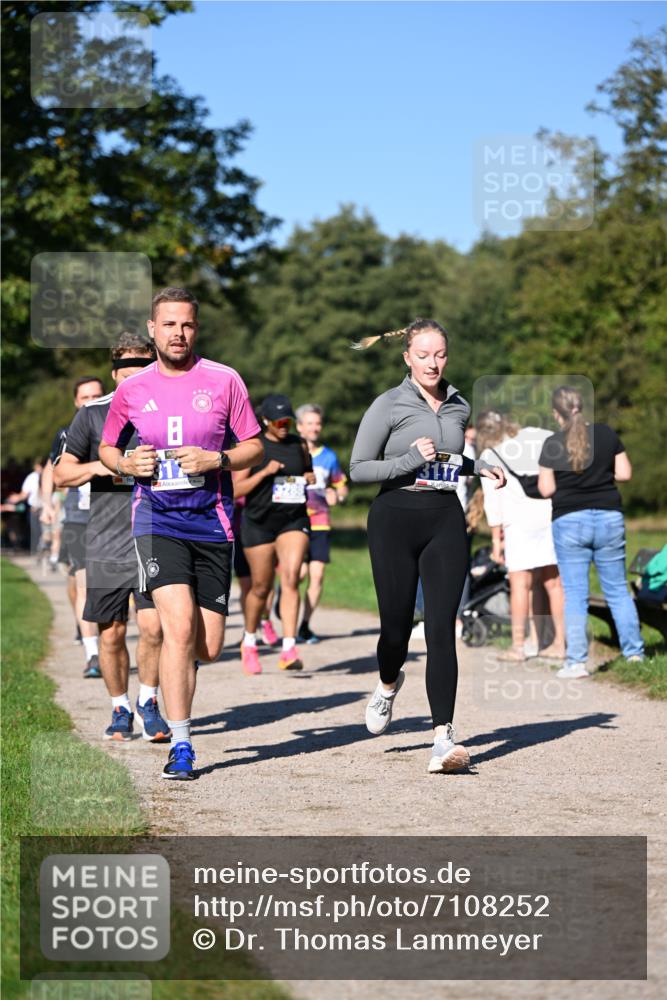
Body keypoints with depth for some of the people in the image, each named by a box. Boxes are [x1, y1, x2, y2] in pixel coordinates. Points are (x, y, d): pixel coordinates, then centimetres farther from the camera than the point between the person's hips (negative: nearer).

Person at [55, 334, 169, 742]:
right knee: (111, 633, 5)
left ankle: (148, 702, 9)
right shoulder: (94, 414, 3)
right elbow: (61, 473, 6)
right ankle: (120, 709, 23)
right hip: (106, 544, 1)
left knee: (153, 627, -10)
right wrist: (98, 467, -12)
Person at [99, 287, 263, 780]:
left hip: (212, 522, 1)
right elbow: (107, 447, 18)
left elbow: (254, 448, 5)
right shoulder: (132, 389, 5)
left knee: (208, 646, 1)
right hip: (157, 521, -1)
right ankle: (181, 747, -11)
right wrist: (126, 464, -4)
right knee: (179, 626, -18)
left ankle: (174, 668, 40)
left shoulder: (224, 381, 1)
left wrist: (215, 460, -13)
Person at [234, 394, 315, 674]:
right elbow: (235, 489, -8)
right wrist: (265, 472, -19)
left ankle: (288, 649, -21)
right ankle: (249, 643, 30)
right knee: (261, 587, 5)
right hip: (259, 523, -2)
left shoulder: (299, 444, 7)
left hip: (294, 520, 2)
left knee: (291, 579, -17)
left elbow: (308, 470, 26)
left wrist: (310, 478, 2)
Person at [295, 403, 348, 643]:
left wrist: (337, 495, 3)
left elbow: (341, 485, 24)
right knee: (299, 572, -14)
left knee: (317, 576, -4)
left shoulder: (329, 456, 14)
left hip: (320, 522, 3)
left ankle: (305, 626, 7)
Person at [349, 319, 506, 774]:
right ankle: (389, 684, 38)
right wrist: (411, 460, -17)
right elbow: (358, 468, -6)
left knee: (442, 628, -8)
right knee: (397, 625, 2)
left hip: (447, 521, 3)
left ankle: (443, 737, -12)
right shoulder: (389, 405, -3)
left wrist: (480, 467, 11)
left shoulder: (459, 407, 12)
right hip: (396, 519, -3)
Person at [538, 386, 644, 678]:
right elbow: (625, 473, 2)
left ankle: (576, 661, -1)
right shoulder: (607, 434, 1)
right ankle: (634, 651, 15)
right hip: (609, 518, 3)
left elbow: (546, 489, -6)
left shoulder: (552, 444, -7)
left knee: (575, 593, 1)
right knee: (617, 589, 13)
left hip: (569, 522, -2)